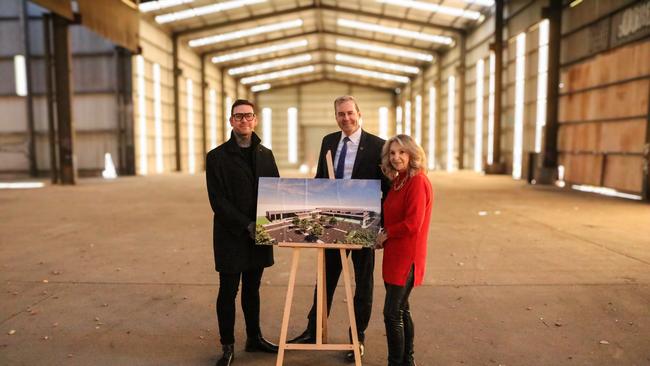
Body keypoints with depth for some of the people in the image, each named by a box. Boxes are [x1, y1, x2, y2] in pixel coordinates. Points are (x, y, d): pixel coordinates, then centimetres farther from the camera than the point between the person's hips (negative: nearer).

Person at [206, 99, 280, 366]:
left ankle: (254, 338, 30)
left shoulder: (266, 155, 9)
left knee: (252, 289, 16)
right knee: (228, 291, 6)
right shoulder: (217, 157, -5)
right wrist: (246, 225, -17)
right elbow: (218, 200, -11)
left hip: (259, 235, 4)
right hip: (231, 235, -4)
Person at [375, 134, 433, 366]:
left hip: (407, 255, -9)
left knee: (392, 313, -4)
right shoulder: (398, 180, 12)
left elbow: (413, 223, -22)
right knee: (401, 309, 18)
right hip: (395, 253, 9)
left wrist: (386, 234, -10)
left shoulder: (417, 181, -16)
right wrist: (384, 237, 3)